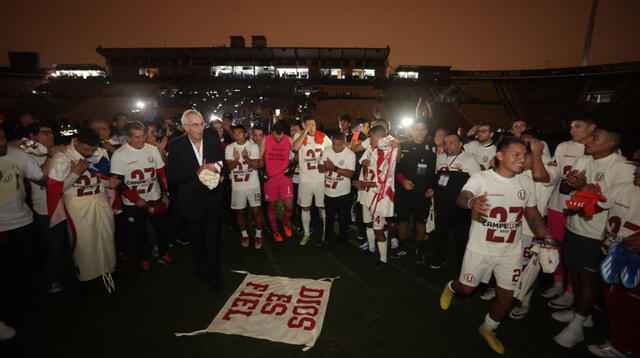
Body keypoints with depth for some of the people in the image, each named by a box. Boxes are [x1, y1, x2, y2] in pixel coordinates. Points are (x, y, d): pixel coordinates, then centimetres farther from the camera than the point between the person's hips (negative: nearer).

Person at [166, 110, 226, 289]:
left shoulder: (214, 141, -3)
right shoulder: (176, 146, -9)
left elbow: (223, 164, 8)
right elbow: (172, 176, -12)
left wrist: (219, 172, -15)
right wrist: (196, 173, -23)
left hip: (212, 198, 0)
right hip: (191, 200, 0)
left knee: (213, 239, 4)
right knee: (197, 239, 19)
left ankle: (213, 275, 20)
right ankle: (201, 266, 45)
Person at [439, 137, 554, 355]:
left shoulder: (526, 183, -1)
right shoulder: (480, 178, -16)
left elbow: (533, 215, 9)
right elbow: (461, 198, -34)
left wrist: (546, 237, -7)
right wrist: (471, 202, -58)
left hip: (511, 251, 4)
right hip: (480, 248, -4)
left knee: (507, 296, 11)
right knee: (467, 288, 10)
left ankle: (487, 329, 38)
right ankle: (451, 287, 48)